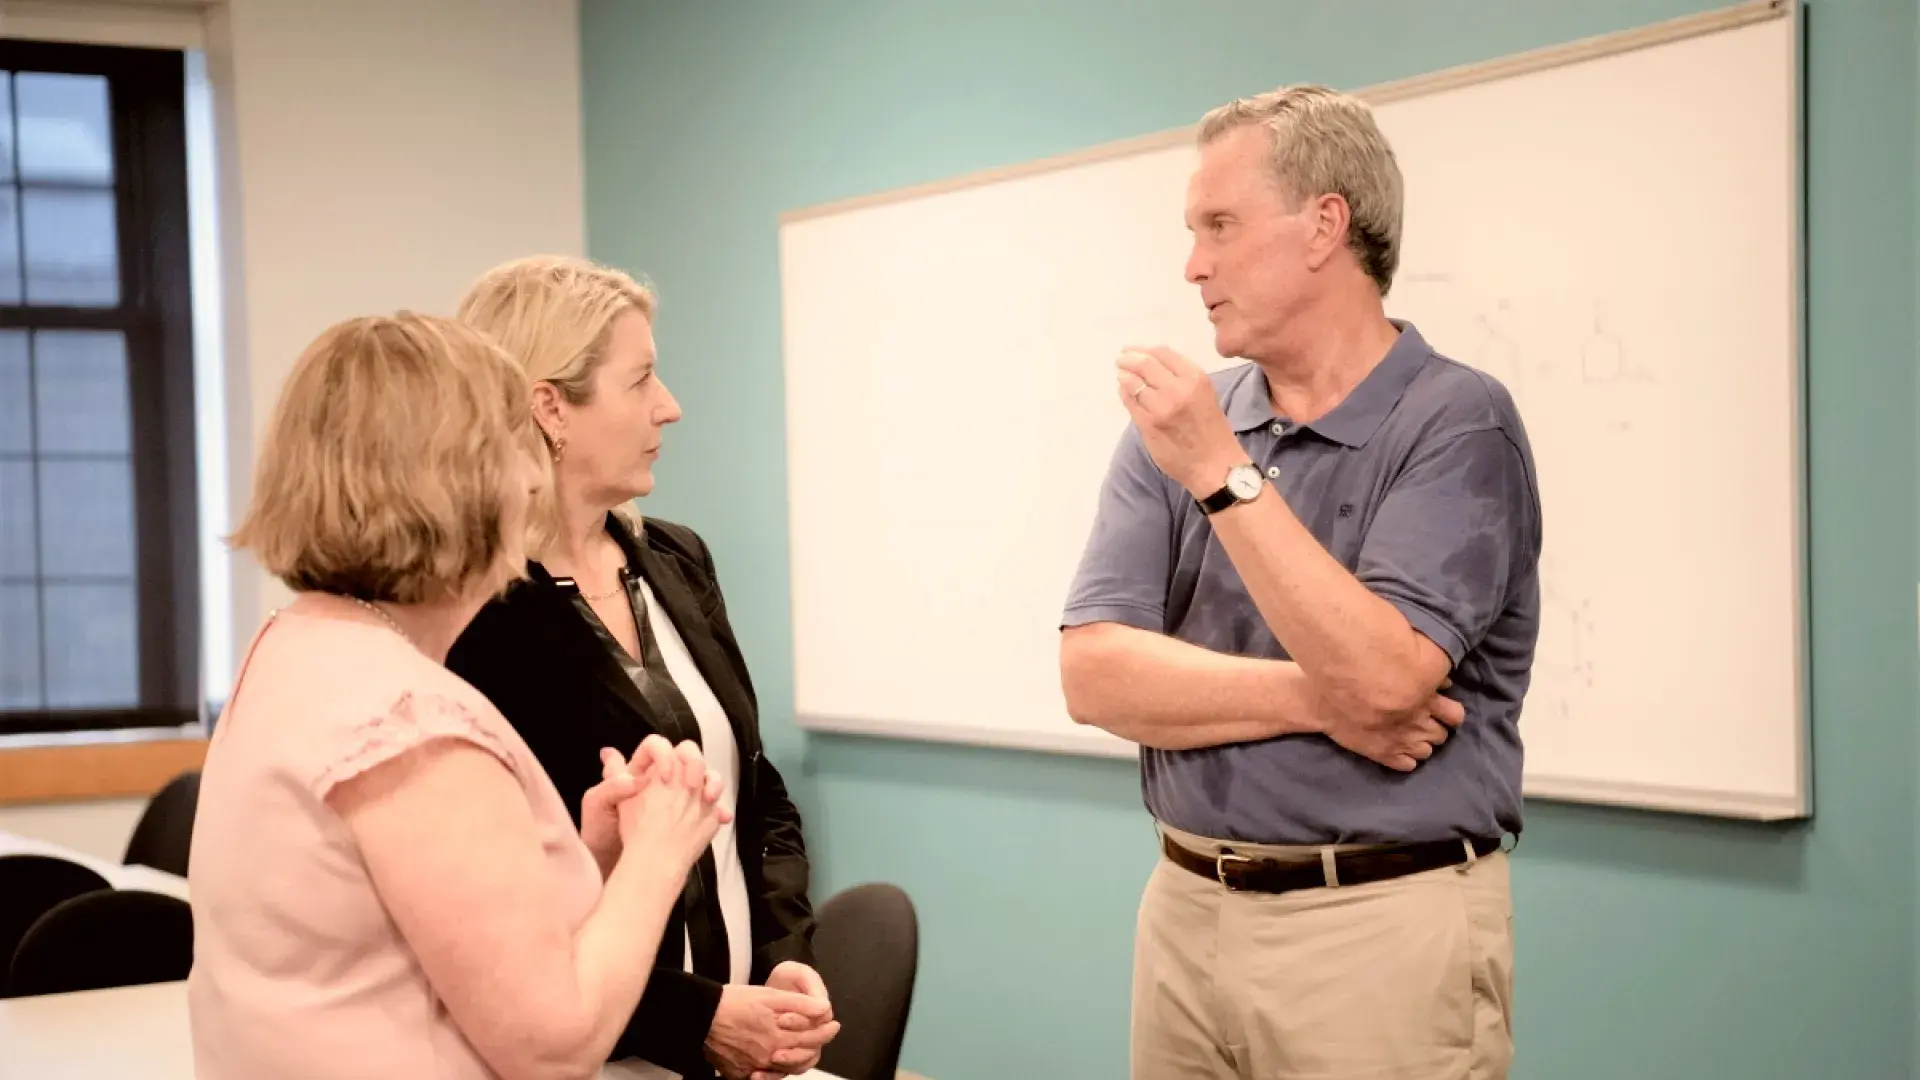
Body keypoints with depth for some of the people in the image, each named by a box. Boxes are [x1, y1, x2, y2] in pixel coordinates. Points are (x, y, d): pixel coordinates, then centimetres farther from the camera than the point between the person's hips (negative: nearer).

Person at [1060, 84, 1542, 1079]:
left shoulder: (1456, 423, -10)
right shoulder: (1178, 427, 5)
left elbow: (1382, 674, -22)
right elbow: (1095, 673, -4)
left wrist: (1226, 475, -21)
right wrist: (1316, 700, -15)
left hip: (1382, 927, -4)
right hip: (1185, 914, 5)